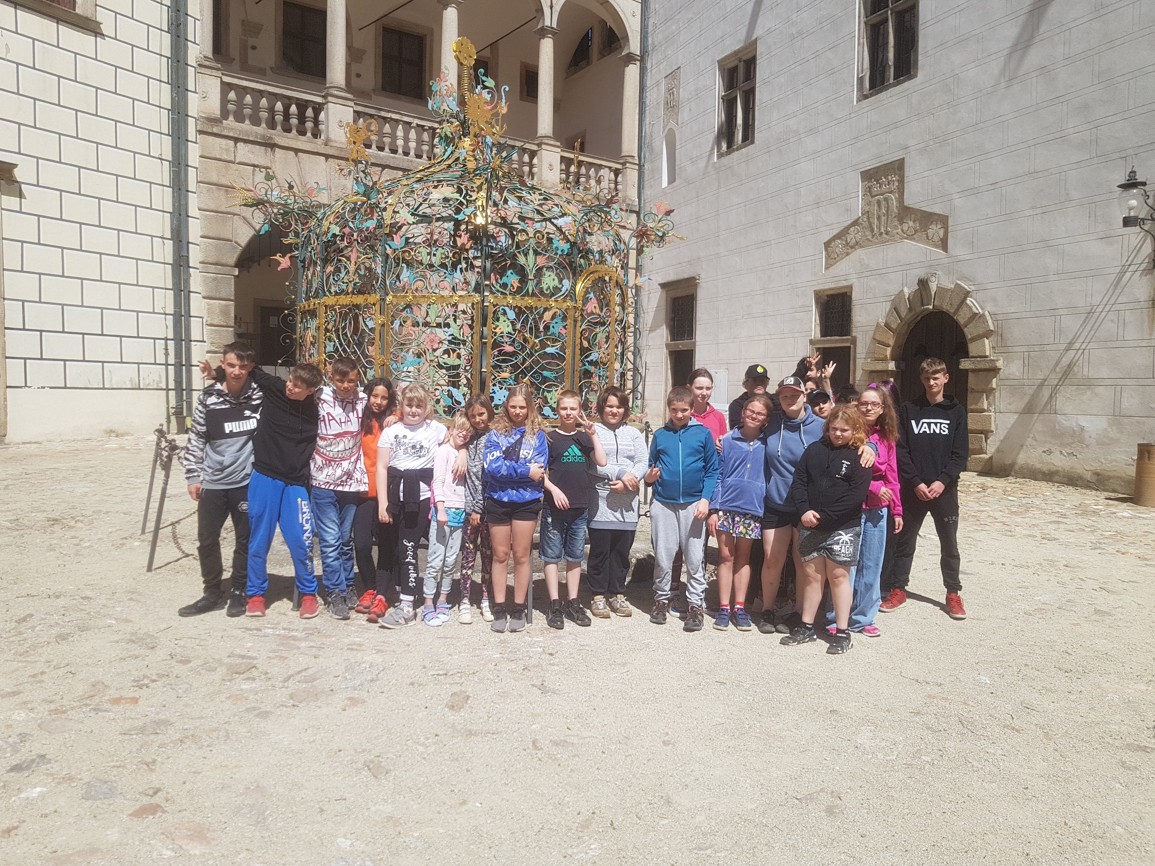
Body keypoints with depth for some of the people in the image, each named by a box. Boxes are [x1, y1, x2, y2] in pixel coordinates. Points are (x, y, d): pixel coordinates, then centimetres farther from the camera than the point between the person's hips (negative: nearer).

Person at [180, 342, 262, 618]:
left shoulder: (261, 395, -4)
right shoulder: (208, 397, -1)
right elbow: (196, 440, 5)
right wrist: (193, 477, 2)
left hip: (247, 482, -1)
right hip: (212, 483, 2)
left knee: (245, 540, 7)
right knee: (207, 540, 8)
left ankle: (237, 592, 23)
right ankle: (212, 593, 25)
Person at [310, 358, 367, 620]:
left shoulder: (362, 399, -1)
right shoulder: (320, 398, -7)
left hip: (352, 481, 2)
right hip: (323, 481, -2)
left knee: (346, 539, 13)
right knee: (330, 540, -2)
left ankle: (348, 585, 27)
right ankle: (335, 592, 8)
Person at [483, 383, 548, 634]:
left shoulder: (537, 435, 1)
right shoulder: (496, 433, 1)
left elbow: (538, 469, -11)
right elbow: (492, 466, -13)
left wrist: (507, 469, -14)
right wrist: (525, 471, -16)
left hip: (526, 502, 0)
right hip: (498, 500, 1)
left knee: (521, 555, 7)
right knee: (500, 555, 8)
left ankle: (518, 609, 18)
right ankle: (500, 609, 17)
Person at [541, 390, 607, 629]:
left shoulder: (584, 438, 10)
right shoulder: (549, 438, -1)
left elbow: (602, 462, -2)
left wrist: (592, 434, -6)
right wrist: (554, 489, -16)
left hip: (580, 508, 4)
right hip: (554, 507, -4)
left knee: (575, 557, 11)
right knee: (552, 556, 2)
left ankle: (573, 604, 21)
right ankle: (555, 606, 9)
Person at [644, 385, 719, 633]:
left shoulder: (703, 434, 0)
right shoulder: (660, 434, 6)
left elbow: (712, 471, 0)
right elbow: (652, 467, 12)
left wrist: (705, 499, -9)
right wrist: (649, 478, -9)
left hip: (694, 504, -1)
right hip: (663, 504, 2)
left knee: (695, 559, 3)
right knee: (662, 556, 8)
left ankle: (696, 605, 13)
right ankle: (661, 600, 24)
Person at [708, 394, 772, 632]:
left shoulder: (768, 444, 5)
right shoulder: (728, 441, 1)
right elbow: (717, 475, 0)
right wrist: (714, 509, -5)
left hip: (752, 507, 1)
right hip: (726, 506, -1)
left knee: (743, 558, 11)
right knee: (726, 557, 3)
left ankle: (740, 607, 18)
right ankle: (724, 608, 10)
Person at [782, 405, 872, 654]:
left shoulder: (860, 457, -4)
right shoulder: (814, 450, 7)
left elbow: (855, 495, -13)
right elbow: (798, 481, 4)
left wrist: (824, 517, -15)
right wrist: (804, 511, -11)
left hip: (843, 527, -3)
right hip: (810, 526, 3)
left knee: (838, 576, 2)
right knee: (812, 575, 9)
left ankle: (842, 632, 14)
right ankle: (807, 627, 20)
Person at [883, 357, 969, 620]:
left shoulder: (956, 411, 4)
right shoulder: (909, 410, 3)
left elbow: (960, 454, -1)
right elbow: (901, 451, -2)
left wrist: (942, 481, -14)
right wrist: (916, 482, -13)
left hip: (944, 488, 0)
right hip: (912, 488, 0)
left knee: (949, 543, 8)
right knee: (904, 541, 7)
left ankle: (953, 593, 21)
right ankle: (898, 589, 19)